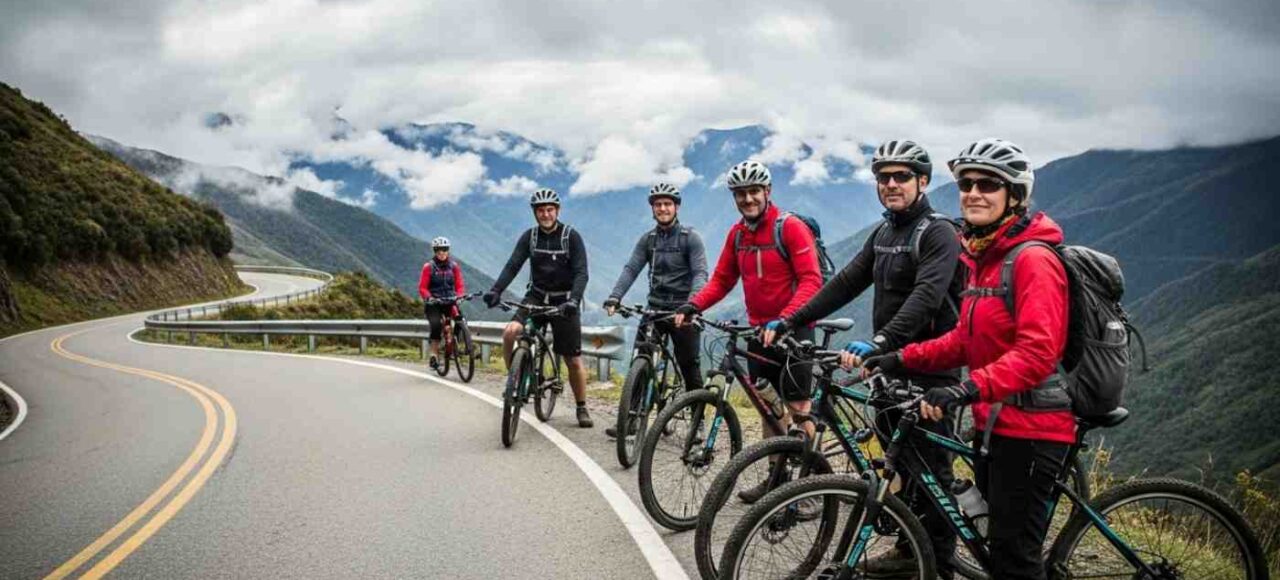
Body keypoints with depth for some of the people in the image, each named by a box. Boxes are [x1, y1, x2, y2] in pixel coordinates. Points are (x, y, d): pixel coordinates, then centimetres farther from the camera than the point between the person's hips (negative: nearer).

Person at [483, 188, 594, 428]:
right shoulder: (529, 237, -1)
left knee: (573, 360, 0)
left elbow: (581, 273, -17)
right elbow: (513, 266, -9)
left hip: (564, 301, -2)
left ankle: (582, 408, 17)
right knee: (510, 332, -24)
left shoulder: (571, 236, -10)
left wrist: (573, 300, -34)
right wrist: (495, 290, -26)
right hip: (536, 296, 3)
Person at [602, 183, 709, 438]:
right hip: (654, 308, 4)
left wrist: (692, 303, -33)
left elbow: (700, 274, -15)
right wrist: (614, 297, -17)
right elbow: (631, 269, -1)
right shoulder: (647, 239, 8)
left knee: (689, 367, 0)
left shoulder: (690, 238, -5)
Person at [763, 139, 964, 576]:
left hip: (930, 371, -8)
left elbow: (926, 297, -29)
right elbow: (846, 283, 10)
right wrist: (790, 321, 1)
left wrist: (878, 341, -43)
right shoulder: (883, 234, 13)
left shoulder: (939, 234, -14)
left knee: (932, 470, 0)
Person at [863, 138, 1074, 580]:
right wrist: (903, 358, 5)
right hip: (993, 423, 9)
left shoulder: (1032, 259, -16)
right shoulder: (982, 257, 12)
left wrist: (968, 389, -37)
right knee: (999, 543, 19)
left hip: (1030, 428, -9)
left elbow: (1037, 352, -27)